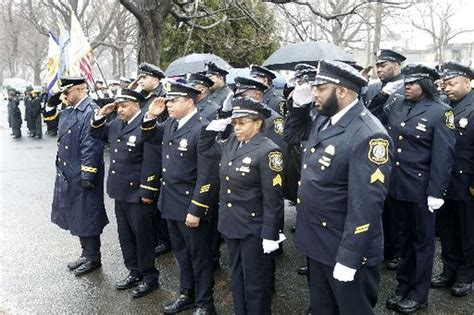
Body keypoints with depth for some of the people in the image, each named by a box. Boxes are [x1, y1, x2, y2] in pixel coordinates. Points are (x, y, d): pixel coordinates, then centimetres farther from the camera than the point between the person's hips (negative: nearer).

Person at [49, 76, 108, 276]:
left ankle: (93, 259, 19)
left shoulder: (90, 112, -19)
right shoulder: (68, 111, 9)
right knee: (75, 217, 18)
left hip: (82, 177, -9)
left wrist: (87, 176, -24)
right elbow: (49, 117, 28)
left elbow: (91, 147, -23)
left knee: (86, 218, 3)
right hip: (67, 176, 10)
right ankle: (87, 253, 33)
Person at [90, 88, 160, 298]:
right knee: (125, 235, 18)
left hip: (138, 194, -8)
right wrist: (101, 115, 5)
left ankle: (149, 277, 22)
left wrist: (147, 191, -19)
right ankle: (134, 272, 34)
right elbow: (97, 135, 22)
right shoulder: (116, 124, 7)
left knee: (143, 236, 6)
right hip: (120, 191, 8)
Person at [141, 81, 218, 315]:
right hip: (170, 202, 8)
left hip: (190, 205, -8)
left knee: (199, 255, 8)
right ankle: (187, 294, 39)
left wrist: (196, 210, -21)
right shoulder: (170, 124, 4)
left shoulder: (201, 129, -21)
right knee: (181, 251, 21)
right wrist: (150, 116, 4)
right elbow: (150, 138, 23)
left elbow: (207, 175, -23)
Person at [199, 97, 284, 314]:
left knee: (255, 282, 7)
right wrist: (215, 126, 4)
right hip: (231, 224, 8)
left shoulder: (267, 150, -18)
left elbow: (273, 199, -19)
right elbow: (205, 149, 20)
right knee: (237, 277, 21)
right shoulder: (231, 143, 4)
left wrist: (270, 235, -19)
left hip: (253, 229, -7)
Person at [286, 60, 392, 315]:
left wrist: (348, 259, -24)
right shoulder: (323, 120, 2)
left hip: (345, 250, -8)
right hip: (317, 242, 8)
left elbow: (366, 206, -26)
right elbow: (297, 131, 24)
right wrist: (299, 104, 3)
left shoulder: (368, 136, -25)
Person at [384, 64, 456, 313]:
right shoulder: (397, 107, 7)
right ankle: (403, 287, 30)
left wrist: (436, 192, -16)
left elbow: (443, 155, -13)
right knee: (405, 236, 17)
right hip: (396, 185, 5)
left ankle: (419, 294, 23)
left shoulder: (440, 112, -9)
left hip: (420, 188, -5)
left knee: (422, 240, 10)